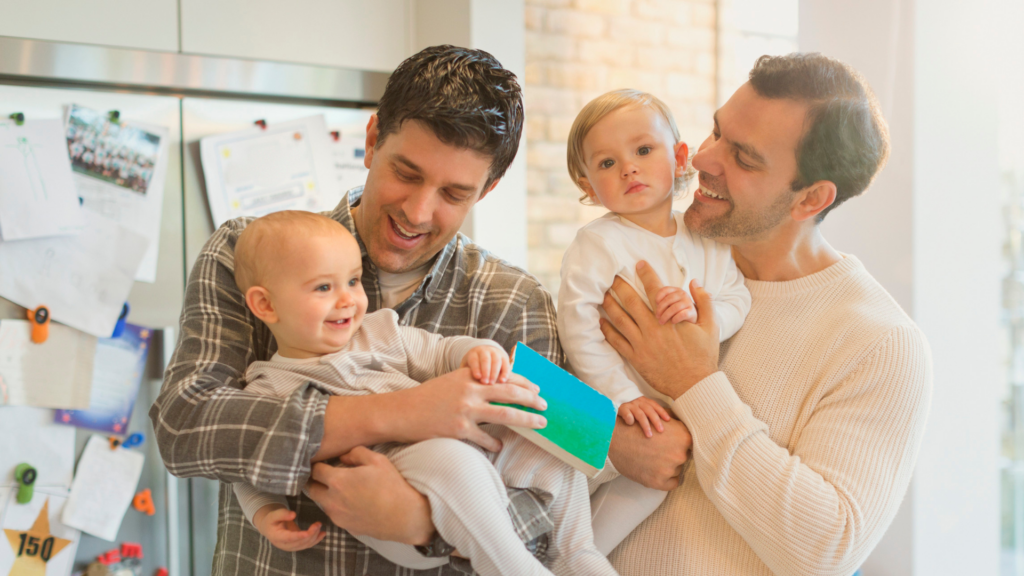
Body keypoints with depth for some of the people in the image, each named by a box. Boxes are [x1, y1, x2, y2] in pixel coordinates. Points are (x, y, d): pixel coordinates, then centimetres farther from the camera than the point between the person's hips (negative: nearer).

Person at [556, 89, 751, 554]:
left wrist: (702, 314, -25)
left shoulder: (708, 240, 1)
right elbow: (578, 327, -20)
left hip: (690, 406, 5)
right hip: (625, 411, -5)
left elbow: (739, 303, -2)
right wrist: (621, 395, -23)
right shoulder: (597, 244, -16)